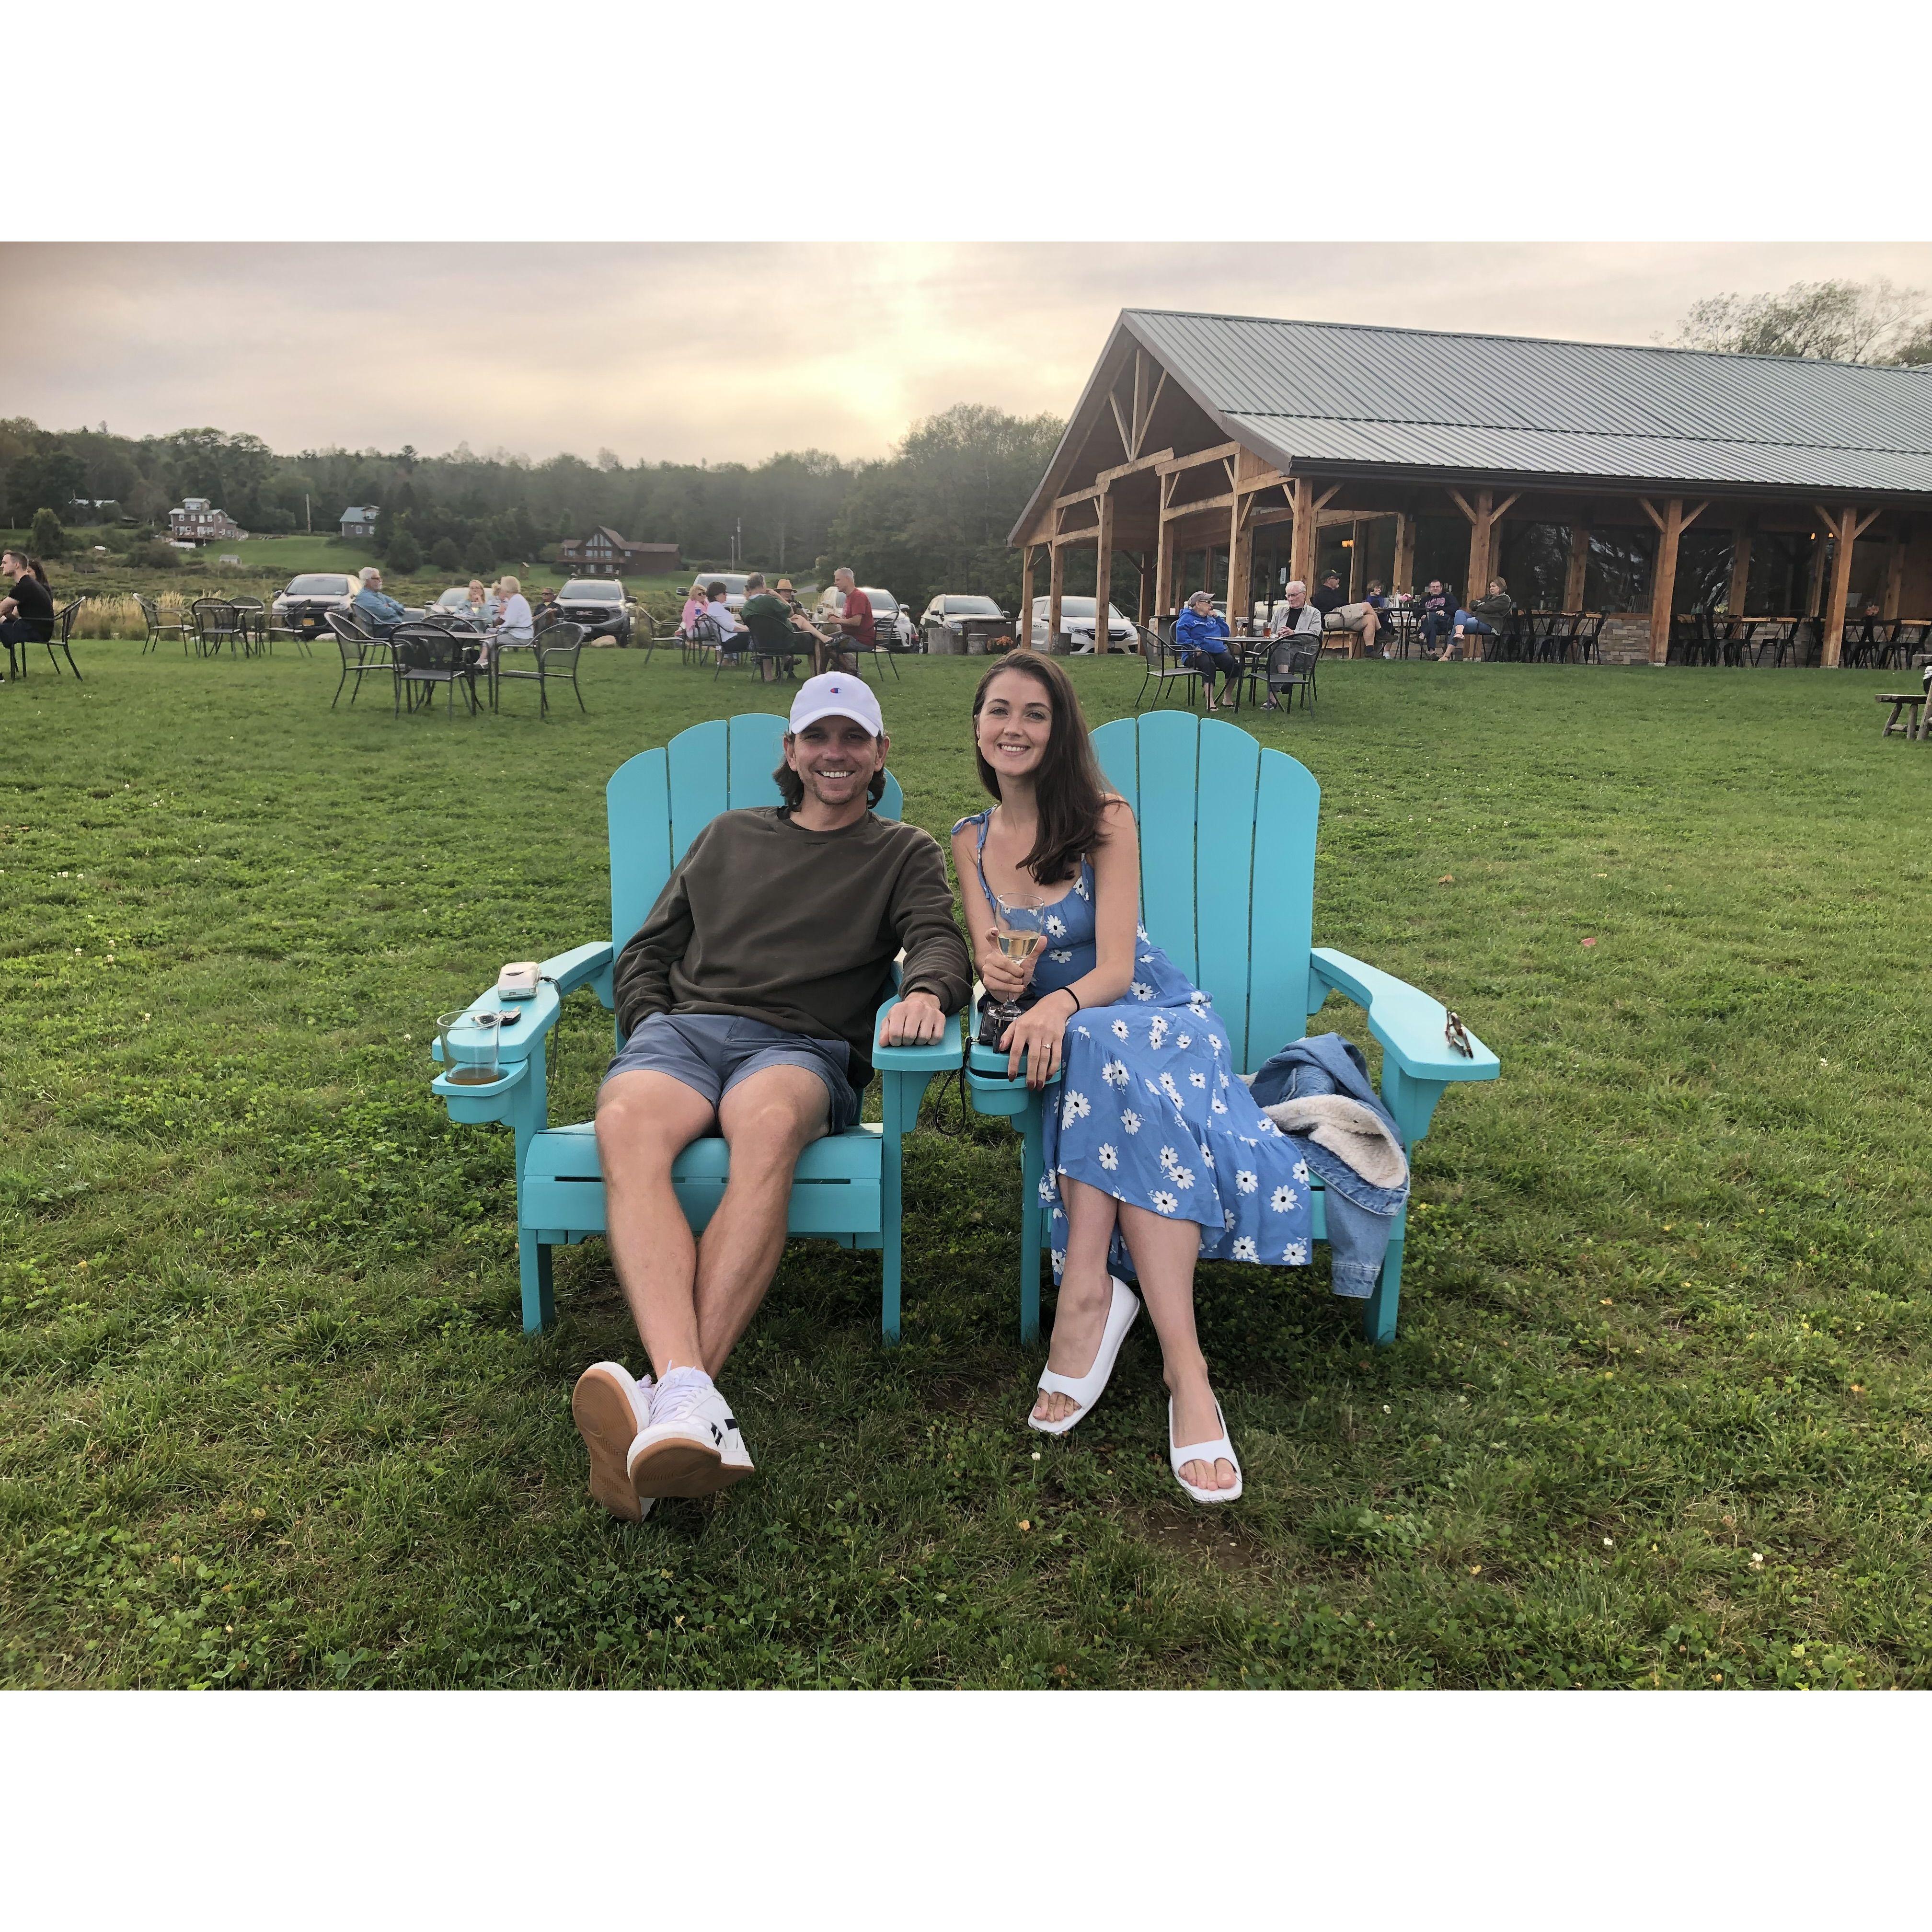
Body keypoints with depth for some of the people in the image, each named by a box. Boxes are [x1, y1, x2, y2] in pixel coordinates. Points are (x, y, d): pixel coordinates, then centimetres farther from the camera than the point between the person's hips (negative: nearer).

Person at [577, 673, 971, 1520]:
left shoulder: (904, 853, 24)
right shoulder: (730, 835, 31)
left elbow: (939, 940, 4)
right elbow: (646, 952, 28)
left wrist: (925, 990, -21)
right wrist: (650, 1029, 6)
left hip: (803, 1046, -2)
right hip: (682, 1027, 2)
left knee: (770, 1124, -41)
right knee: (627, 1124, -36)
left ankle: (665, 1395, -51)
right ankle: (688, 1395, -52)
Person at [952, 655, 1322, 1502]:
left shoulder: (1105, 820, -7)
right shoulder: (972, 840, 6)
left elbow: (1116, 969, -17)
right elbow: (992, 964, -3)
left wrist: (1061, 1004, -40)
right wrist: (998, 973, -29)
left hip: (1154, 1015, -2)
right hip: (1060, 1034, 2)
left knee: (1099, 1054, -38)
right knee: (1119, 1097, -35)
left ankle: (1086, 1298, -40)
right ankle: (1184, 1370, -40)